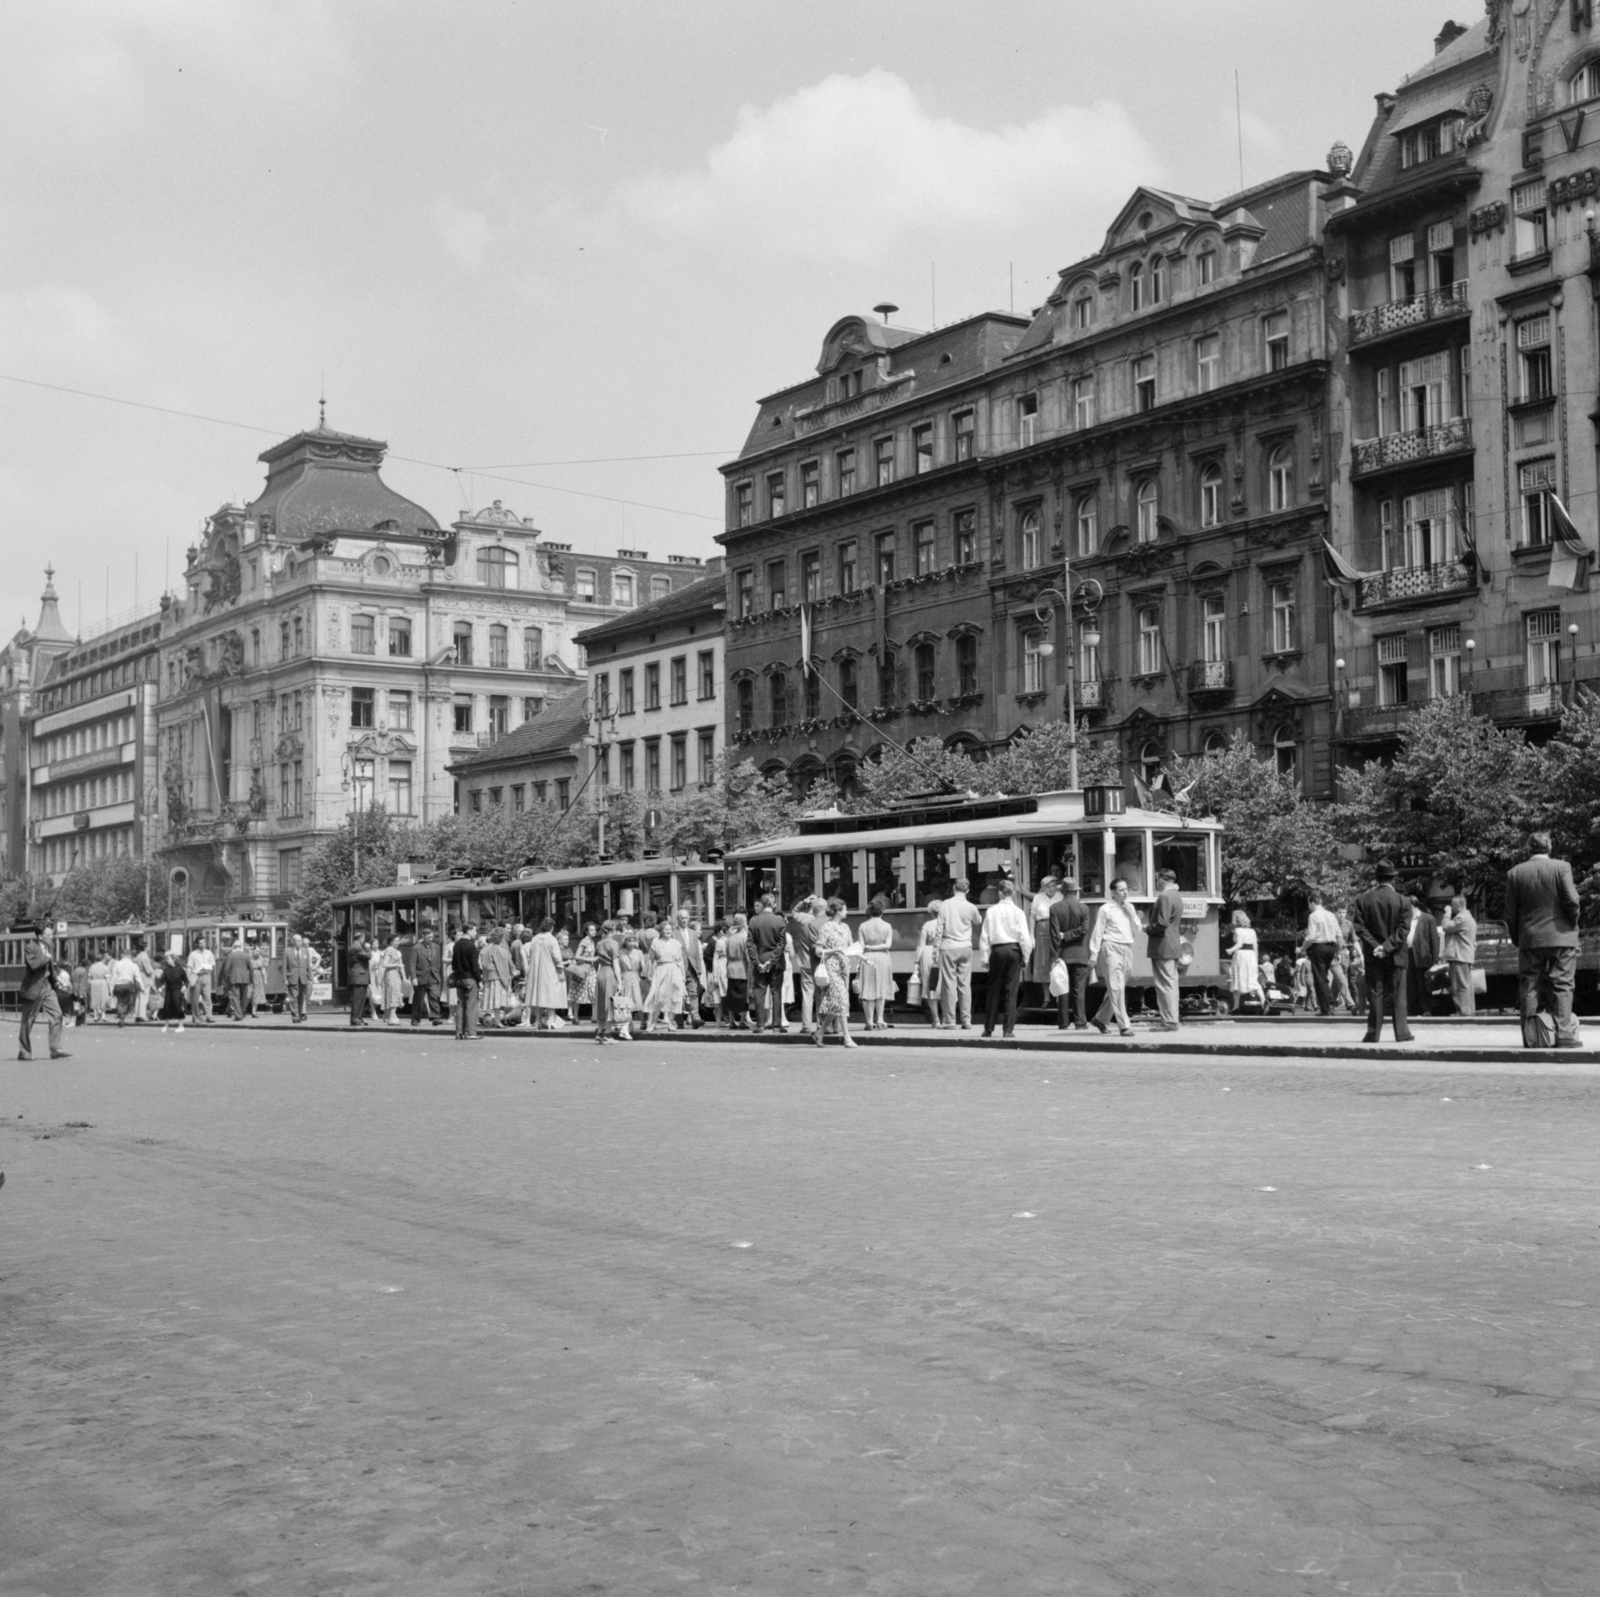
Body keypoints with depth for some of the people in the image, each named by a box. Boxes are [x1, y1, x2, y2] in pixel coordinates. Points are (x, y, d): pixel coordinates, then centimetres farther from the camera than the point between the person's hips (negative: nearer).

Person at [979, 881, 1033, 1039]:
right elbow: (1024, 937, -5)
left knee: (993, 991, 9)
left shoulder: (991, 911, -1)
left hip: (997, 950, 1)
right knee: (1011, 991, 2)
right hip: (1014, 950, -1)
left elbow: (985, 936, 1)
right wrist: (1026, 957, 4)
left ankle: (988, 1028, 12)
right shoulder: (1017, 912, -4)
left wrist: (985, 957, 7)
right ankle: (1008, 1029, -1)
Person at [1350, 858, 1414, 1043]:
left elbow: (1359, 927, -7)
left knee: (1374, 994, 5)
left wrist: (1375, 946, -10)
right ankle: (1401, 1032, 5)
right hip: (1395, 955, -1)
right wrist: (1387, 947, -12)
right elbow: (1403, 929, -11)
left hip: (1372, 954, 1)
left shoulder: (1363, 900, -1)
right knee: (1397, 995, 5)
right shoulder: (1402, 901, -5)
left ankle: (1373, 1033, 3)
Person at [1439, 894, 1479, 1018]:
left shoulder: (1461, 918, -13)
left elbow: (1446, 927, -14)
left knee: (1461, 985, -10)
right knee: (1466, 985, 11)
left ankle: (1463, 1010, -12)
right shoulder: (1468, 917, 22)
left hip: (1459, 957, -11)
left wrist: (1447, 913, -4)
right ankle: (1470, 1010, 13)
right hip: (1466, 956, 11)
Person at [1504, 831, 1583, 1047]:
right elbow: (1571, 900, -11)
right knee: (1562, 985, 0)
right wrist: (1573, 923, 7)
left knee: (1530, 988, 6)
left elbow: (1510, 913, 3)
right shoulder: (1561, 867, -3)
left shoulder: (1514, 873, 3)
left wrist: (1516, 938, 13)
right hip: (1561, 936, -2)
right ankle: (1563, 1034, -7)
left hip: (1529, 940, 2)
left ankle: (1530, 1036, 3)